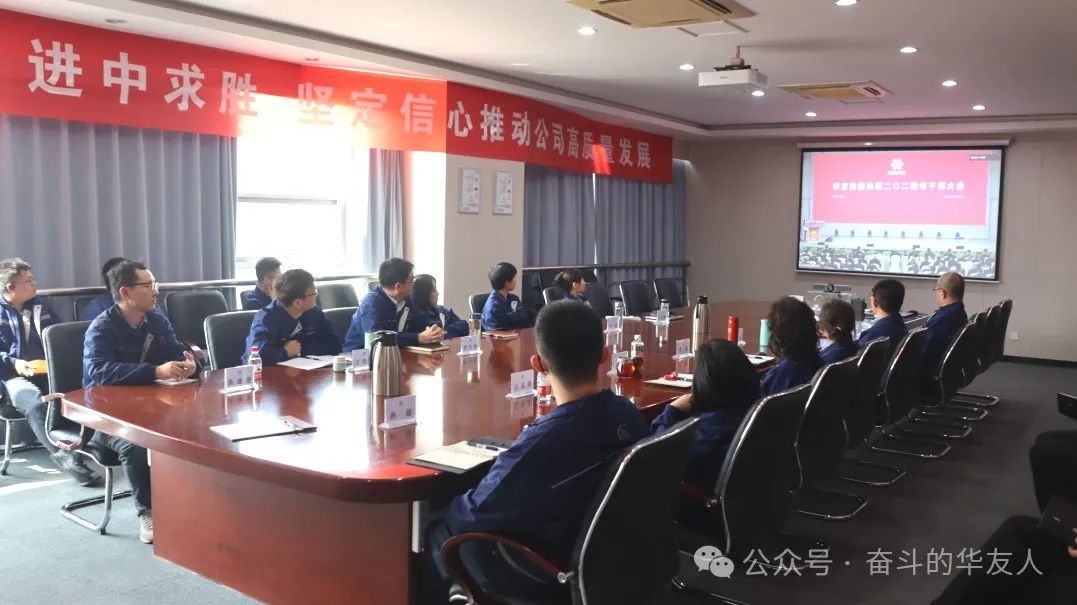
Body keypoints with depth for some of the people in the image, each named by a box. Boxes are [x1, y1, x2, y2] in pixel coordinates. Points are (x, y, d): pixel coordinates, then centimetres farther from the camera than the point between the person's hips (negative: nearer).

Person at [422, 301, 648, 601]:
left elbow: (471, 516, -20)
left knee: (438, 533, 15)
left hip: (546, 574, -6)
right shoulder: (630, 415, -15)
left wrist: (455, 504, 1)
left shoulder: (542, 442, -35)